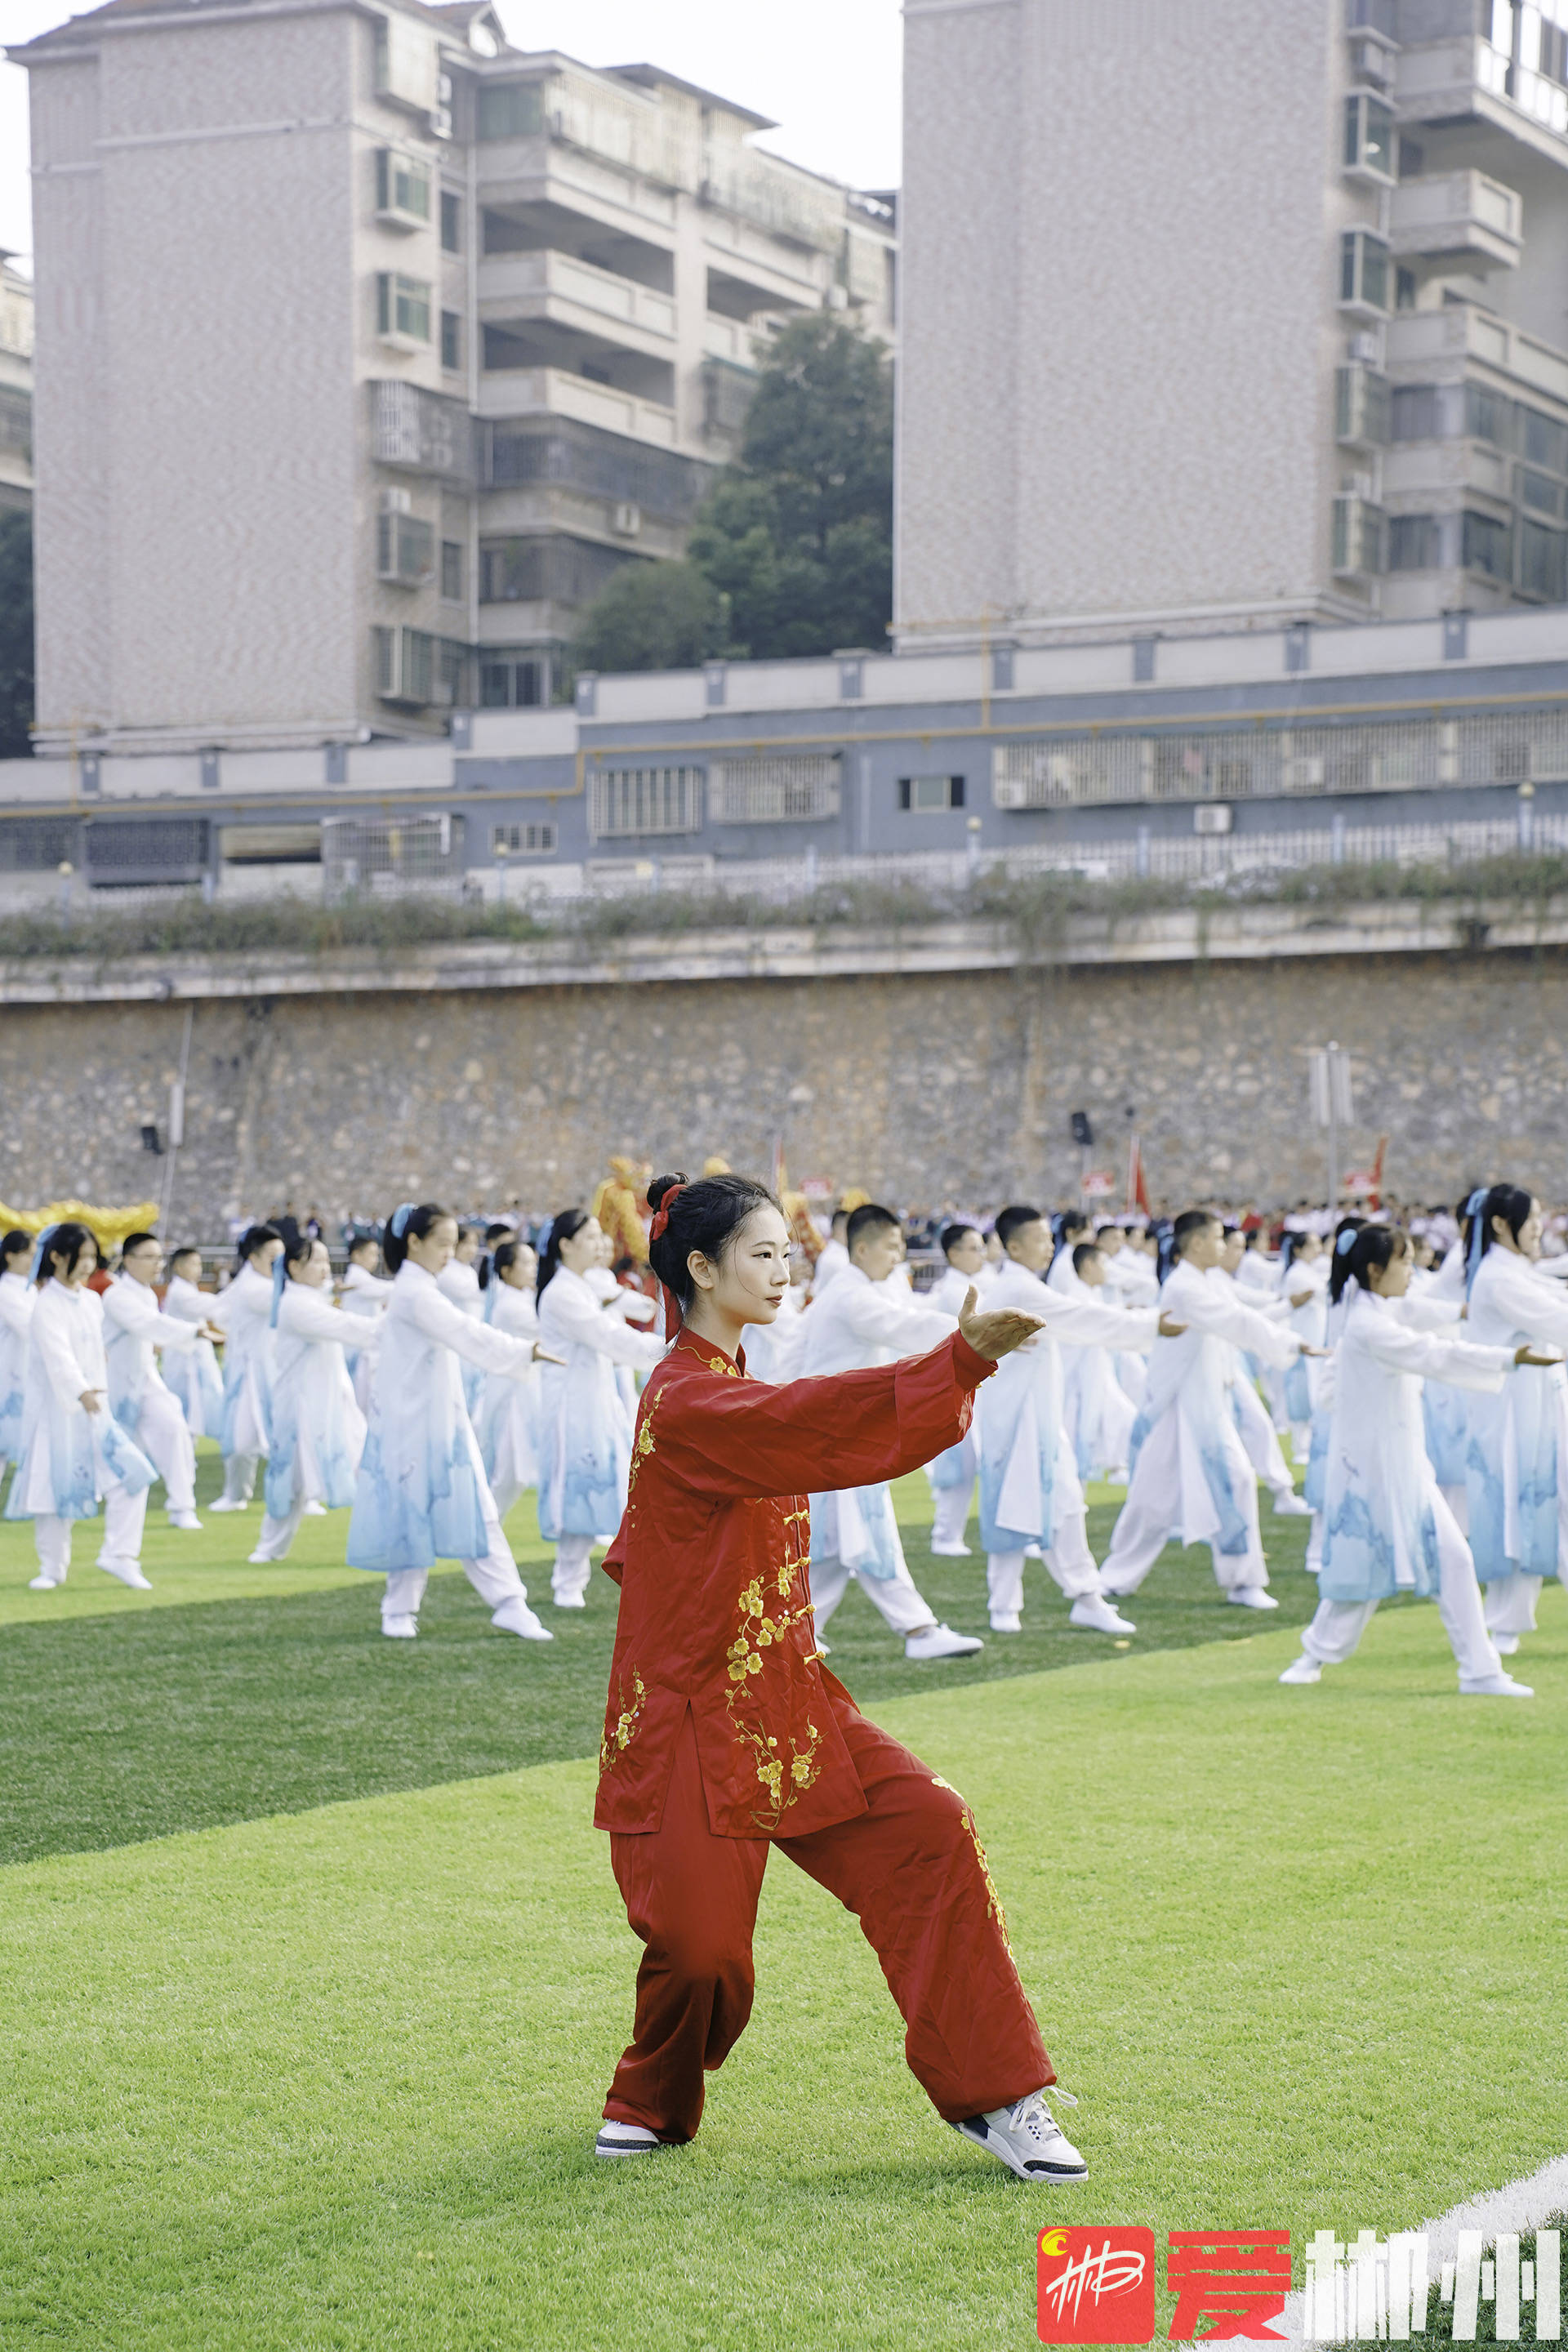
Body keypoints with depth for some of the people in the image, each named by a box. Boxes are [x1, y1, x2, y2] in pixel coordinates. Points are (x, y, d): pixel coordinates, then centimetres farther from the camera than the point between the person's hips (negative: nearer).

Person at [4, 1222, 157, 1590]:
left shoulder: (92, 1301, 9)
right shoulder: (48, 1304, -13)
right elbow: (58, 1353, -27)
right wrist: (81, 1392, -39)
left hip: (93, 1410, 6)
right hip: (55, 1408, -6)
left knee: (132, 1473, -6)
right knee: (56, 1486, 1)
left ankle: (118, 1556, 1)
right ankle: (52, 1567, 17)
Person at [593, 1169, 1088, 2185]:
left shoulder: (722, 1387, 13)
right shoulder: (687, 1403, -17)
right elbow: (812, 1423, -34)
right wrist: (962, 1359, -44)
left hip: (786, 1700, 8)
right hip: (695, 1718, -8)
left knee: (928, 1827, -10)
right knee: (701, 1942, -6)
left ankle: (995, 2098, -6)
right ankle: (653, 2103, 28)